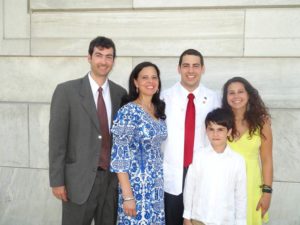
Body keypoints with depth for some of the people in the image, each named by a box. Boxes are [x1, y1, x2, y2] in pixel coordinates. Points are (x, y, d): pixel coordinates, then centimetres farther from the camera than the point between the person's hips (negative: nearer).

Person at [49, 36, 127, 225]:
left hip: (112, 178, 3)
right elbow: (57, 138, -7)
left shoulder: (120, 93, 6)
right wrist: (57, 180, -9)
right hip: (80, 179, -3)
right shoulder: (67, 91, -5)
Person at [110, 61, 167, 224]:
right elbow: (119, 155, -17)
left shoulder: (159, 110, 7)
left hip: (157, 185, 7)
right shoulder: (128, 111, -14)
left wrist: (158, 182, 9)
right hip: (136, 185, -6)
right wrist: (127, 195, -19)